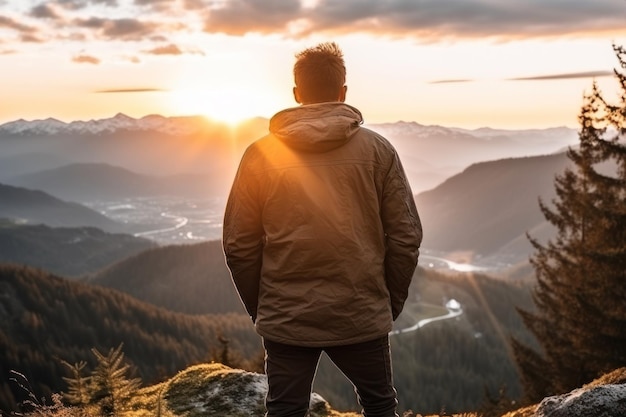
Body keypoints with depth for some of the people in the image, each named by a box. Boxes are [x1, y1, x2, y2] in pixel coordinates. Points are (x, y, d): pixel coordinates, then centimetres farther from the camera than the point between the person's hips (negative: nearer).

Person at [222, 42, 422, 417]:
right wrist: (391, 303, 10)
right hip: (363, 316, 0)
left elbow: (239, 244, -1)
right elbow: (405, 237, -2)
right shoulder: (378, 151, -2)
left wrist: (259, 306, 12)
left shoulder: (261, 154, -2)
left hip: (286, 318, 0)